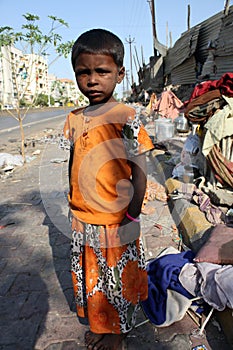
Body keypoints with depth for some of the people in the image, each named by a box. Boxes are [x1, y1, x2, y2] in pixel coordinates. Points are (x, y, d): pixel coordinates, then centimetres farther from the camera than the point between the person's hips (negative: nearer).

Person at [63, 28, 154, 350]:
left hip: (116, 223, -5)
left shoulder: (126, 118, -14)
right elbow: (73, 165, 10)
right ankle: (98, 324, 47)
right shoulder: (74, 119, 2)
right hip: (82, 221, 6)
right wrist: (74, 207, 12)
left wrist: (132, 219, -12)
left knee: (118, 278, 15)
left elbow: (139, 171, -12)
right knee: (90, 276, 22)